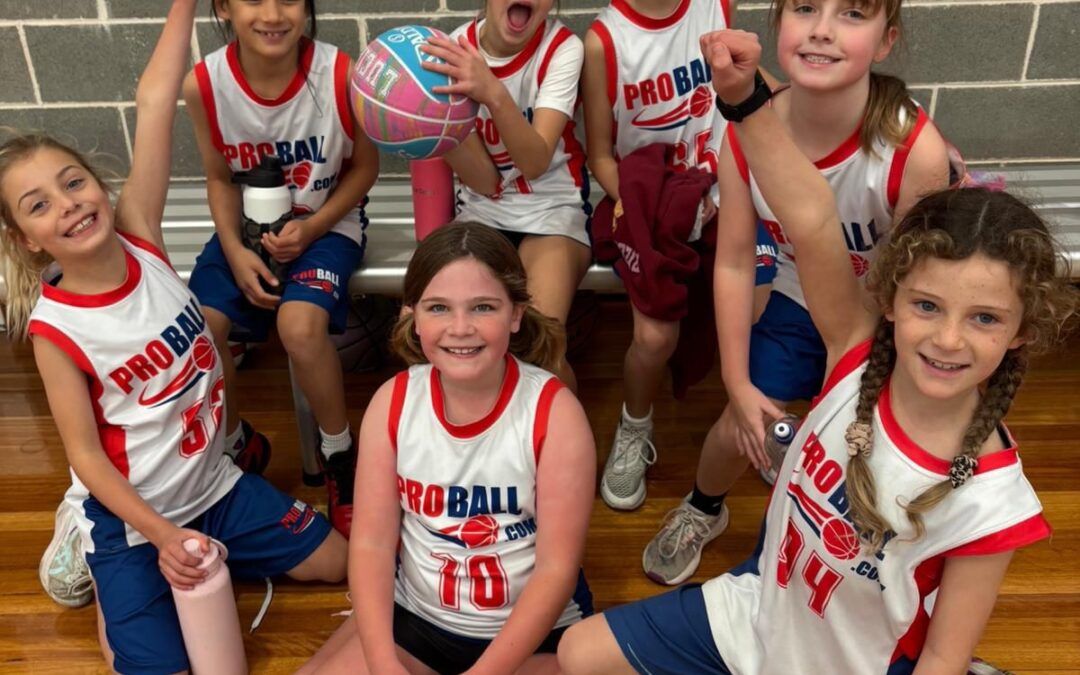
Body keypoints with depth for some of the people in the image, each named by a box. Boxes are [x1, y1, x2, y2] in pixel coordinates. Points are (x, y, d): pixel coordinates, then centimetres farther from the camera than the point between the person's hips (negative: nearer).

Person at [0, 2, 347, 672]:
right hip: (130, 517, -4)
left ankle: (206, 556, 26)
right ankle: (112, 590, 18)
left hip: (215, 484, 5)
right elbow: (85, 454, -16)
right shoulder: (55, 329, -21)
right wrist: (160, 535, -23)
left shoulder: (139, 238, -13)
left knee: (338, 561, 12)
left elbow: (154, 103, -19)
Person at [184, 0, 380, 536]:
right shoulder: (203, 85, -14)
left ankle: (339, 453, -1)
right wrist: (235, 251, -14)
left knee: (300, 324, -30)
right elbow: (220, 178, 1)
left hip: (326, 223, -3)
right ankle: (237, 446, 13)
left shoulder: (340, 75, -20)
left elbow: (365, 165, -5)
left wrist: (311, 228, -17)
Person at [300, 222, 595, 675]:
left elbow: (557, 568, -17)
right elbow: (371, 543, -8)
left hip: (537, 629, -2)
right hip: (415, 615, 2)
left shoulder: (555, 411, -19)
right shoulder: (392, 402, -10)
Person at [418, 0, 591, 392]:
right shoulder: (455, 53, -9)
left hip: (553, 208, -2)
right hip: (483, 208, 2)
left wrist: (493, 94, -43)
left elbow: (535, 163, -27)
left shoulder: (562, 47, -13)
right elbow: (485, 182, -13)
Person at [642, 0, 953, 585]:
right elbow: (734, 262, -15)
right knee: (741, 430, 8)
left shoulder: (914, 149, -36)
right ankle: (701, 510, 43)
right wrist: (738, 384, -11)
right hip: (797, 305, 2)